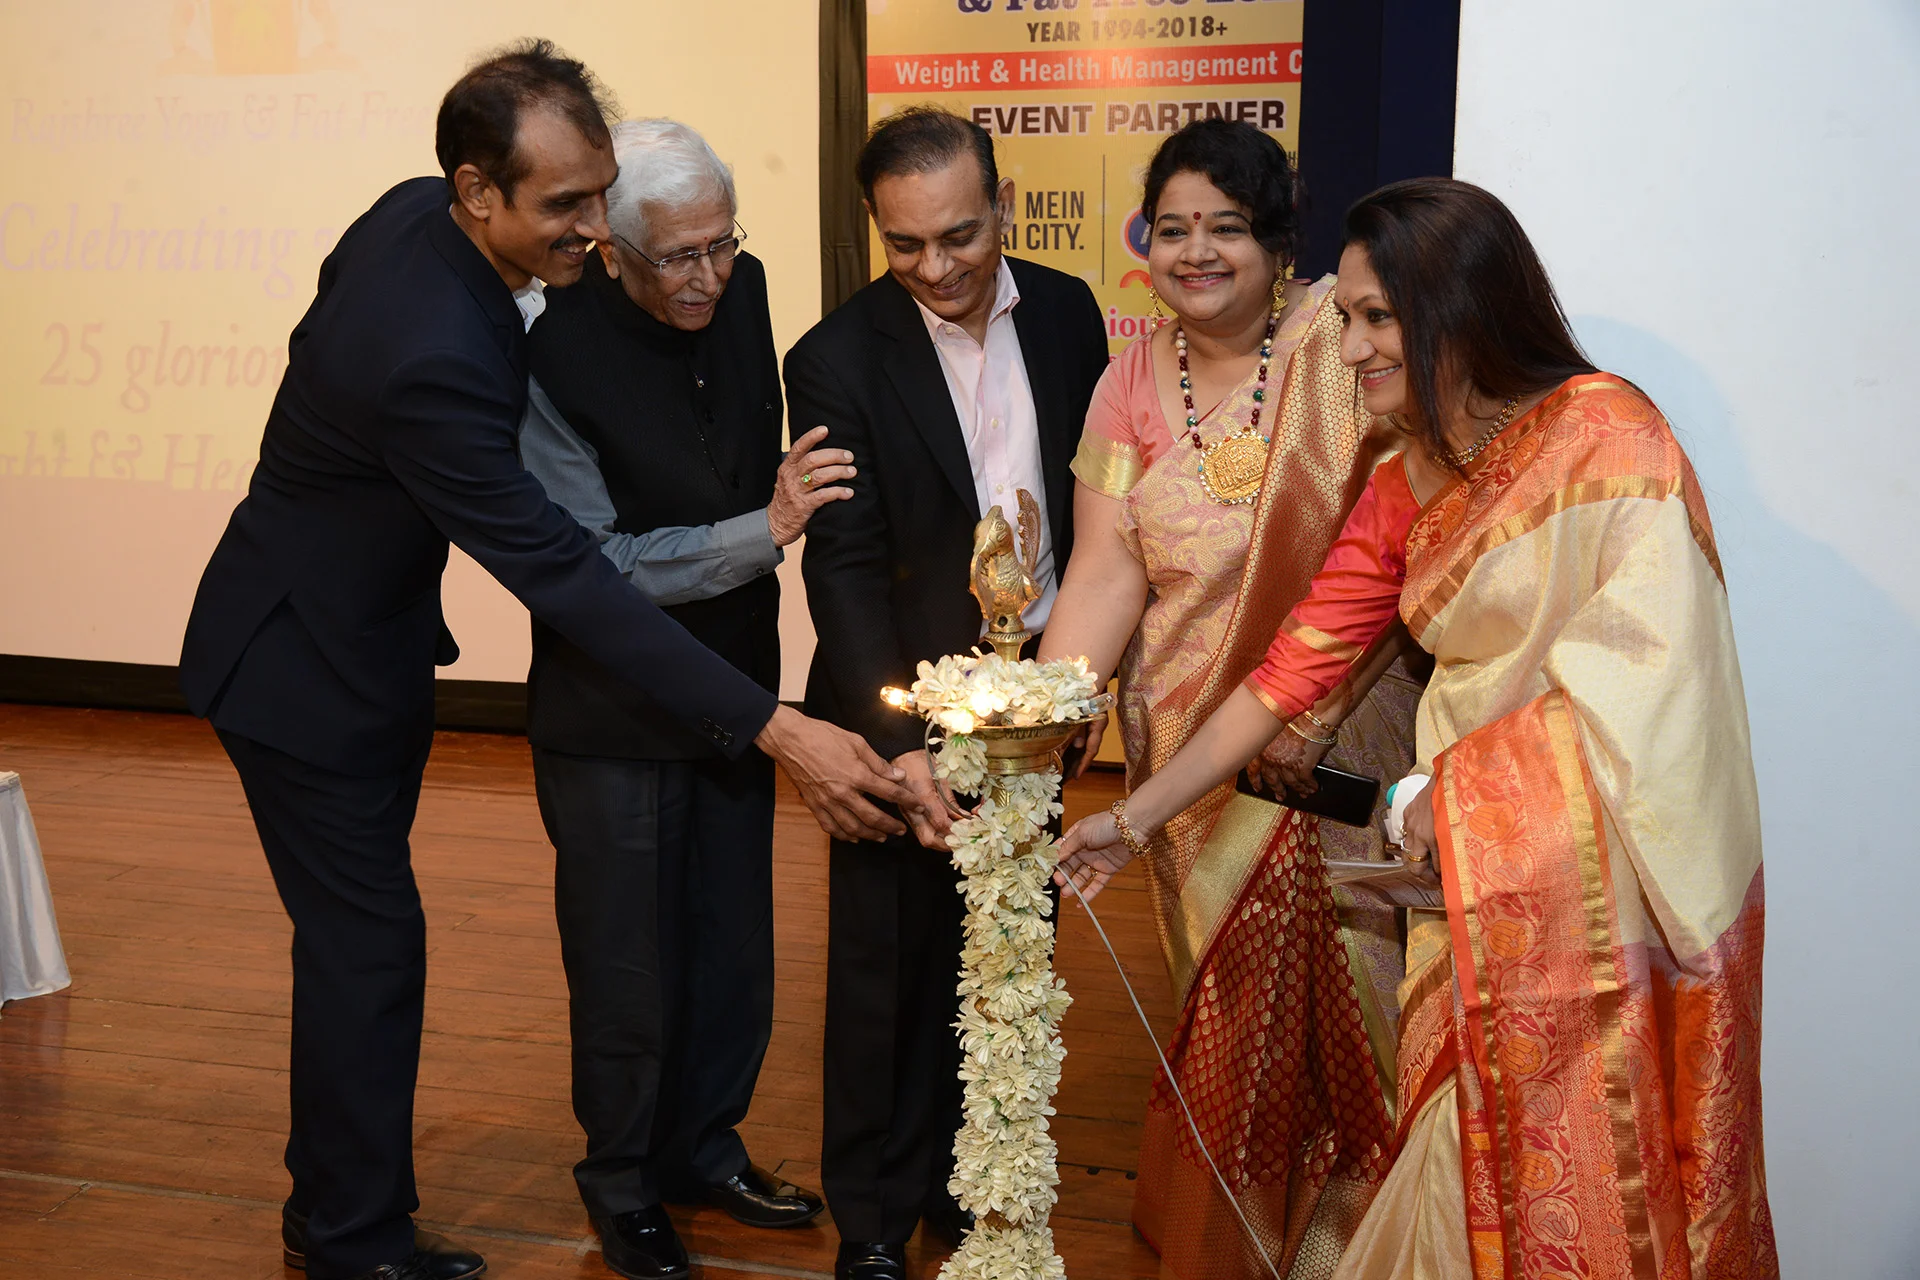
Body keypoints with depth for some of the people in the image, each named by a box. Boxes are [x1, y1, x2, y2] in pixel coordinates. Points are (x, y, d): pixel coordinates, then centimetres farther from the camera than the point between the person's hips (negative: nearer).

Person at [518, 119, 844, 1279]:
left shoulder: (742, 290, -4)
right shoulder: (553, 356, -22)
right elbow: (590, 567, -23)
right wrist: (765, 530, -30)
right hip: (615, 722, -5)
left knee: (734, 954, 17)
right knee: (630, 972, 8)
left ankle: (705, 1148, 39)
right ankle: (625, 1187, 32)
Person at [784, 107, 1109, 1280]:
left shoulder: (1065, 313, 1)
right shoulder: (840, 359, -13)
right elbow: (845, 566, -16)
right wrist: (902, 743, -25)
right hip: (909, 704, -4)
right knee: (891, 964, 8)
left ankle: (966, 1182, 32)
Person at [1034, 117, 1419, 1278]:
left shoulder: (1341, 343, -6)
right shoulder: (1133, 384, 5)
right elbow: (1106, 575, -2)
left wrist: (1314, 699, -21)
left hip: (1338, 754, -3)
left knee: (1331, 999, 2)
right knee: (1220, 1013, 10)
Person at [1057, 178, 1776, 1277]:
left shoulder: (1607, 433, -11)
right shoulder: (1402, 493, 10)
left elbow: (1646, 668, -19)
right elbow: (1292, 671, 12)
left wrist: (1449, 787, -12)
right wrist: (1134, 819, 11)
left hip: (1612, 887, -5)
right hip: (1475, 888, 6)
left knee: (1590, 1191, 2)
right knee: (1469, 1171, 8)